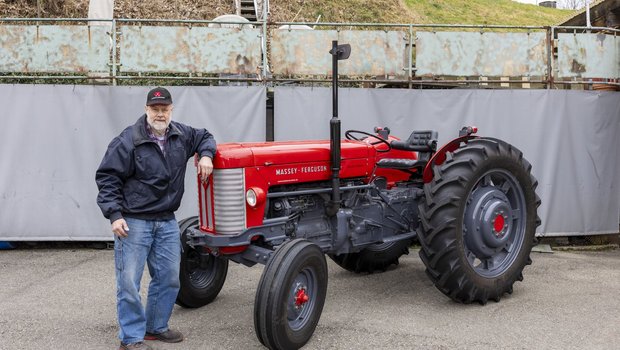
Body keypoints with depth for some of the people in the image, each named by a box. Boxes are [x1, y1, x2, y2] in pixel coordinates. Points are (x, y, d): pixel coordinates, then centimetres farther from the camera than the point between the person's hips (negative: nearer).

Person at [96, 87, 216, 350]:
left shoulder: (181, 134, 5)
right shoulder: (128, 141, -11)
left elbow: (204, 137, 25)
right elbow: (107, 178, -10)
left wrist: (206, 155, 2)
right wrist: (115, 215, -16)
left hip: (166, 221, 6)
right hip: (133, 222, -6)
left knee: (169, 278, 13)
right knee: (129, 281, -3)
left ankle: (156, 327, 30)